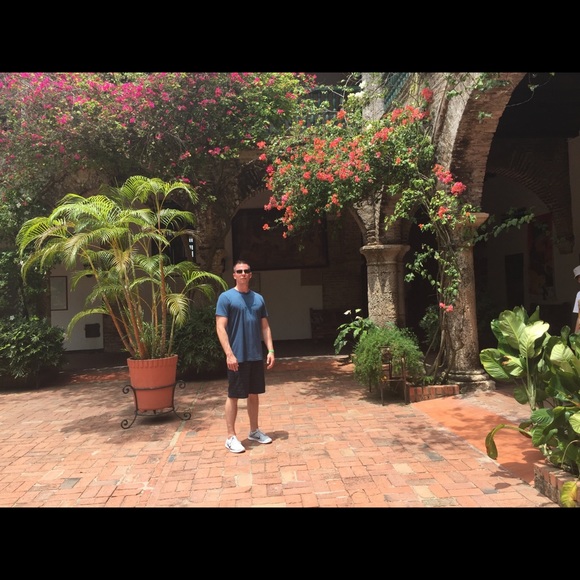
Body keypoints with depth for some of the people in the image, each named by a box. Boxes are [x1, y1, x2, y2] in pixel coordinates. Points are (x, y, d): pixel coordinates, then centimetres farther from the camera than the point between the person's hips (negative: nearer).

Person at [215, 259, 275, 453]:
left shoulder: (258, 298, 9)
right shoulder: (226, 297, -7)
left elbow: (265, 327, 11)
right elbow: (220, 328, -12)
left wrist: (270, 350, 3)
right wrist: (229, 354, -20)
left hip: (257, 356, 5)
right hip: (237, 357, -5)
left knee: (254, 394, 15)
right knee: (233, 396, 2)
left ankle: (254, 431, 29)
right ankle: (231, 437, 13)